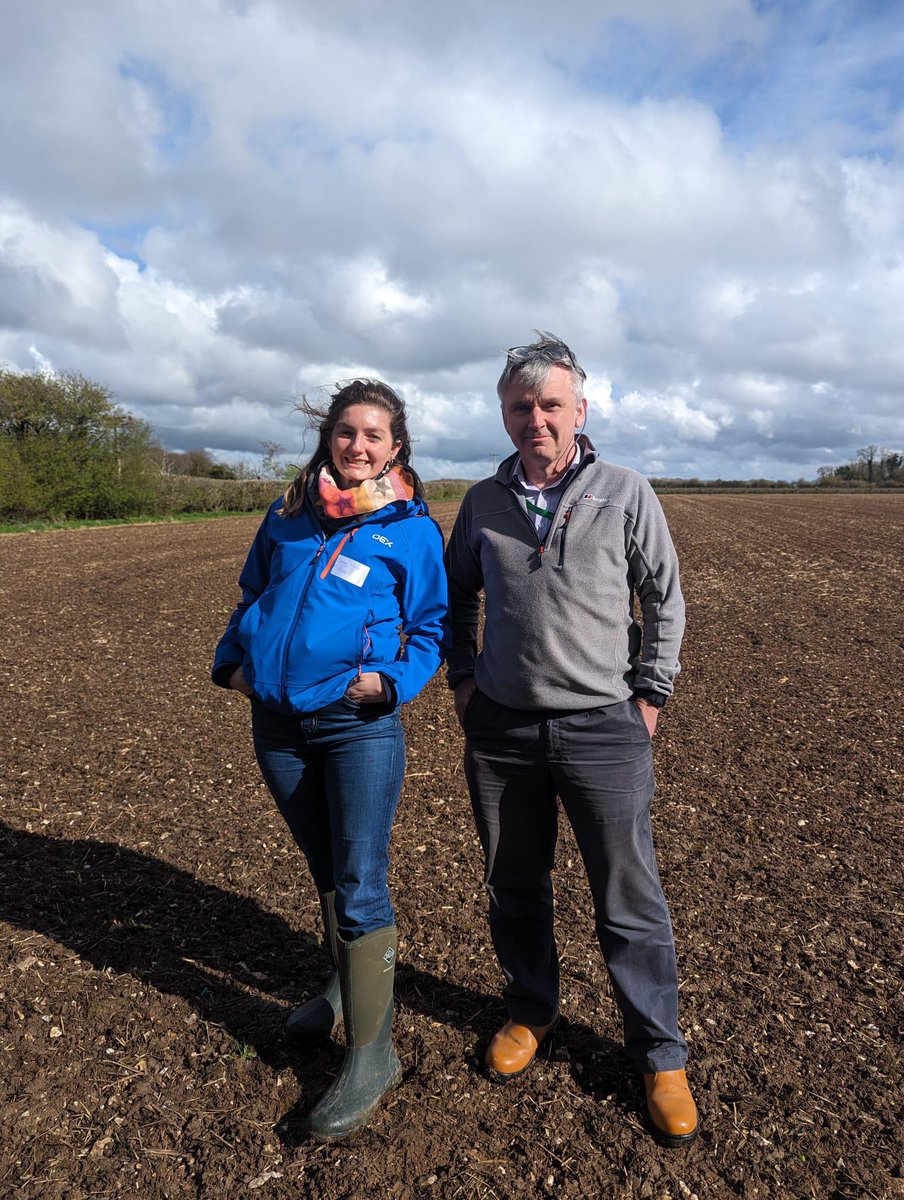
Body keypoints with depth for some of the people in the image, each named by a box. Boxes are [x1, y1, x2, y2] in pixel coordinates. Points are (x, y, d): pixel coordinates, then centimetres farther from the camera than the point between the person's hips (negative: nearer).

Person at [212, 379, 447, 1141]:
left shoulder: (412, 528, -1)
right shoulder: (290, 514, 9)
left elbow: (432, 627, 2)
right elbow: (252, 596, 19)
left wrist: (394, 679, -15)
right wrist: (232, 660, 5)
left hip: (359, 726, -4)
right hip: (277, 725, 5)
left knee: (360, 885, -3)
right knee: (326, 870, 20)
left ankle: (373, 1053, 12)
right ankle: (347, 988, 42)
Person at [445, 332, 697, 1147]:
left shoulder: (627, 494, -3)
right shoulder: (483, 502, 5)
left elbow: (666, 600, 4)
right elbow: (458, 592, 17)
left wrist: (650, 695, -1)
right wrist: (462, 678, 9)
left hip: (604, 729, -2)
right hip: (500, 730, 3)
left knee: (630, 899, 7)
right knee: (514, 886, 17)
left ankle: (660, 1055, 27)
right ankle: (531, 1011, 41)